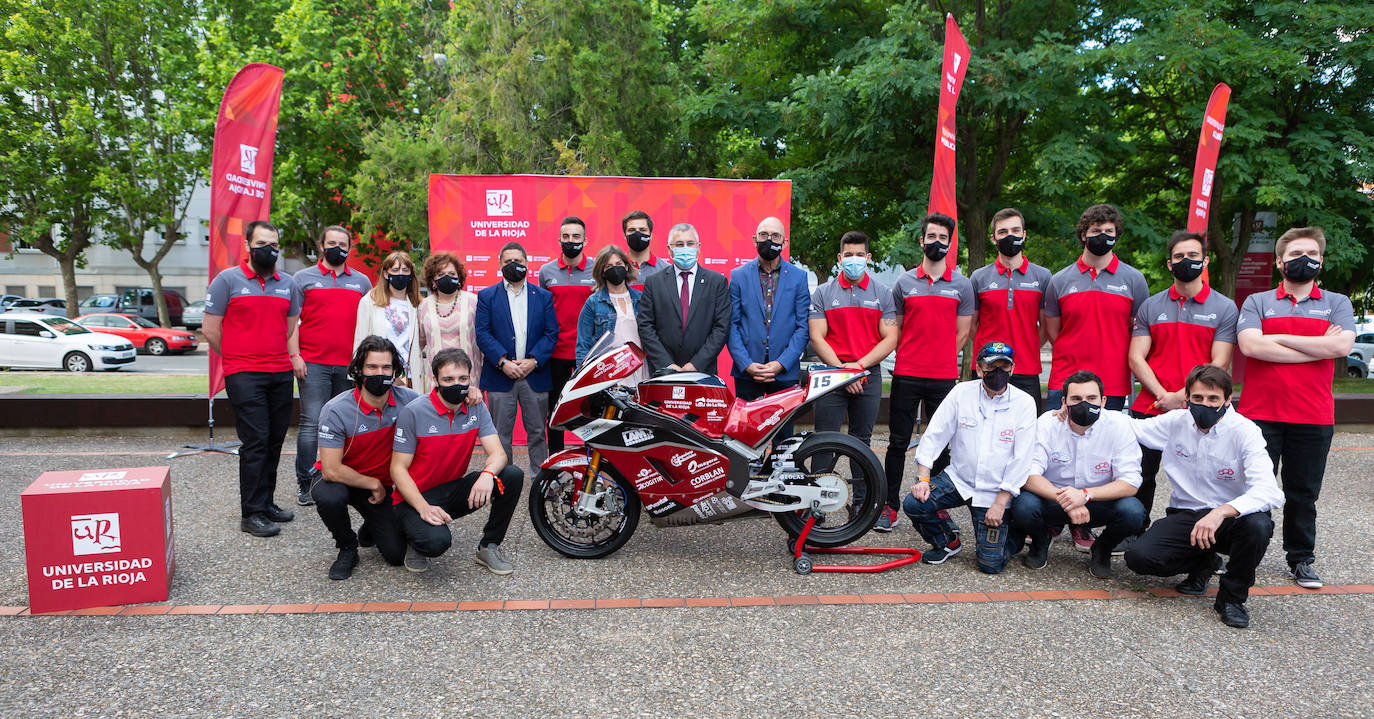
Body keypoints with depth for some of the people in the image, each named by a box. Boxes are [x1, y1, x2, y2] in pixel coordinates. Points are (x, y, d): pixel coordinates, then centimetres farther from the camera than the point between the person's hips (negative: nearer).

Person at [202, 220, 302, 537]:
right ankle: (252, 513, -1)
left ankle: (266, 502, 21)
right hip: (244, 376, -5)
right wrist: (237, 359, 6)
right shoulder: (227, 279, -1)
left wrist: (285, 356, 10)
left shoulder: (287, 284, 13)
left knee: (274, 442, 9)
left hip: (281, 374, 5)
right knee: (255, 442, -8)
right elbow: (211, 329, 0)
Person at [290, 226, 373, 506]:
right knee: (312, 423, -5)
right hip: (313, 364, -2)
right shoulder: (303, 278, 8)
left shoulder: (362, 282, 15)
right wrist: (294, 356, -5)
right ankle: (305, 482, 4)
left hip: (350, 366, 3)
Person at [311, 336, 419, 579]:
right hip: (340, 480, -3)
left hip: (382, 486, 3)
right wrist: (373, 484, -16)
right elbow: (331, 470, -26)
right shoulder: (336, 410, -25)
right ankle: (347, 547, -6)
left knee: (397, 555, -7)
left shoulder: (406, 399, -14)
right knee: (328, 496, -38)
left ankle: (371, 529, 31)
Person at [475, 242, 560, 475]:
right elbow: (482, 333, -1)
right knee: (501, 434, 3)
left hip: (535, 375, 1)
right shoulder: (487, 296, 7)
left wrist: (533, 360, -10)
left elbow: (552, 333, 4)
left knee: (537, 432, 7)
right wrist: (503, 362, -14)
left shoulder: (543, 296, 10)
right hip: (501, 375, -1)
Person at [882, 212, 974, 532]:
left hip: (944, 378, 0)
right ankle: (890, 506, 11)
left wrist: (941, 360, 3)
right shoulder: (904, 283, 8)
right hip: (906, 375, 0)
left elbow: (962, 333, 7)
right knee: (898, 443, 3)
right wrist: (910, 359, 7)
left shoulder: (962, 285, 6)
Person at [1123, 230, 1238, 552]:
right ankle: (1134, 532, 22)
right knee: (1141, 476, 7)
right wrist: (1163, 396, -10)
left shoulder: (1224, 308, 4)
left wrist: (1182, 396, -14)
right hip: (1149, 407, 2)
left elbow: (1218, 365, -5)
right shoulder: (1151, 306, 10)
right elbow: (1136, 358, 3)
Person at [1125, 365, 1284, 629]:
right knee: (1138, 557, -23)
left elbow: (1268, 492, -27)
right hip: (1185, 516, 2)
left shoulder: (1244, 431, -14)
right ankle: (1203, 562, 14)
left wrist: (1221, 512, -44)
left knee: (1257, 524, -38)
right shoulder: (1176, 422, -3)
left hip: (1230, 516, -2)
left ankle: (1232, 596, -7)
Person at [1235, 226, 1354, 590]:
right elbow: (1250, 345, -12)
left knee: (1303, 493, 10)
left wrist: (1279, 338, -9)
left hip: (1313, 417, 1)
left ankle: (1301, 559, 23)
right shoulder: (1257, 303, 6)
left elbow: (1342, 345, -10)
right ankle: (1240, 556, 14)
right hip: (1260, 413, -1)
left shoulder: (1337, 304, 10)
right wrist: (1318, 347, -9)